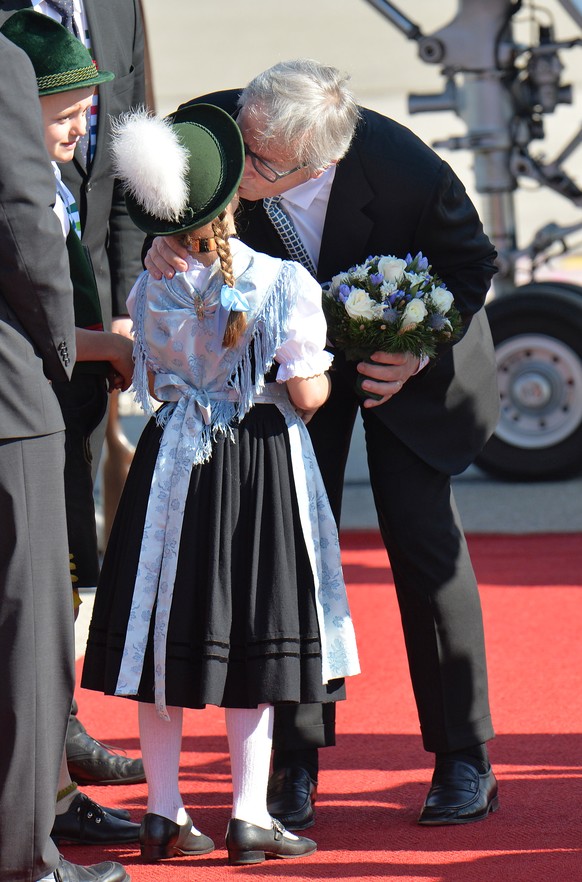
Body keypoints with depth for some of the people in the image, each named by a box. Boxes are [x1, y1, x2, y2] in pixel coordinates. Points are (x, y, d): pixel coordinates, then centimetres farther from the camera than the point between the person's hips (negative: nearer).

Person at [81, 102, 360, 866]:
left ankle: (164, 814, 12)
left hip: (174, 461, 3)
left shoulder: (150, 292, -3)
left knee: (166, 636, 9)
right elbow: (307, 395, -12)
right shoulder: (283, 284, -13)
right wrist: (326, 366, 8)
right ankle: (249, 816, 5)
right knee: (255, 642, 4)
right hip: (262, 466, -3)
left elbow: (153, 385, 9)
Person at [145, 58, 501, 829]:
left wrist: (418, 353, -27)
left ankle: (464, 760, 9)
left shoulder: (407, 171, -37)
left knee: (422, 532, -4)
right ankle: (296, 762, 7)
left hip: (401, 349, -2)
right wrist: (162, 248, -31)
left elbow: (471, 265, -15)